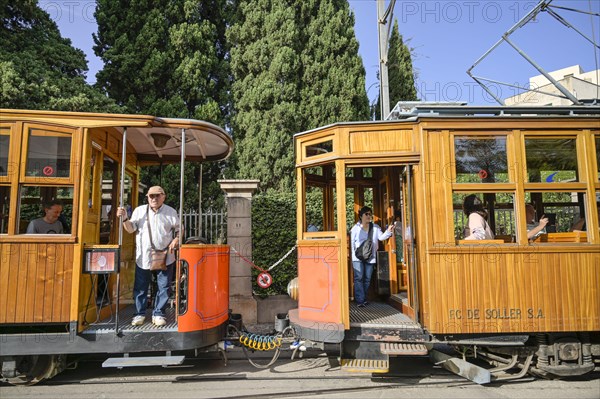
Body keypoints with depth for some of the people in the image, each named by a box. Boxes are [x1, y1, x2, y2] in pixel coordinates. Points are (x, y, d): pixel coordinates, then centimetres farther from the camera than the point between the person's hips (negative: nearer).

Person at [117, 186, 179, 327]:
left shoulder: (171, 212, 2)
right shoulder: (139, 210, 4)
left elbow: (178, 229, 9)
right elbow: (131, 229, 1)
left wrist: (176, 239, -10)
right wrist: (124, 218, -15)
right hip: (143, 257, 1)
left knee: (163, 287, 4)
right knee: (140, 287, 9)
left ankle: (158, 314, 18)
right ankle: (139, 314, 24)